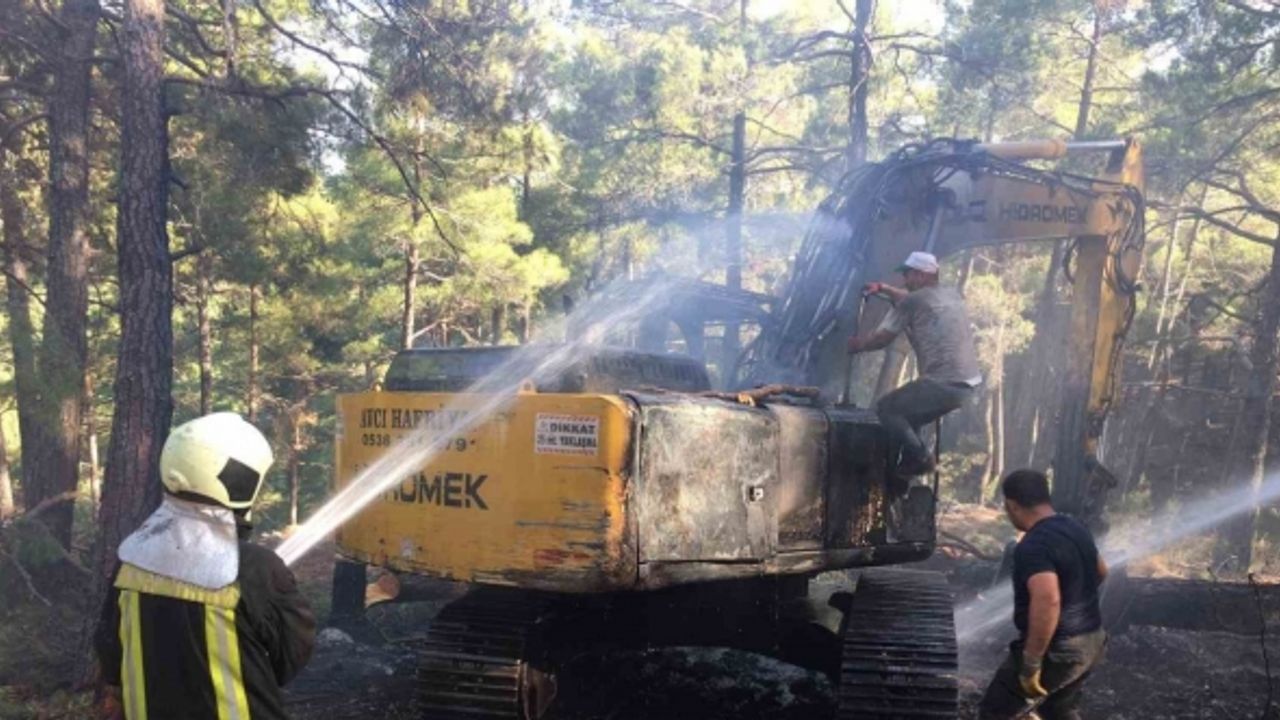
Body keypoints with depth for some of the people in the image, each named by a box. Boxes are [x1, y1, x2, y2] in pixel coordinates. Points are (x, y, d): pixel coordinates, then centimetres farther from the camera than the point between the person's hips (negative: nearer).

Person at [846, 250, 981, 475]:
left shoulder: (912, 302, -5)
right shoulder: (952, 295, 19)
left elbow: (882, 339, 4)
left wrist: (858, 345, 22)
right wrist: (883, 288, 42)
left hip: (944, 383, -9)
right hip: (969, 381, 9)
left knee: (886, 408, 5)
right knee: (906, 408, 26)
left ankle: (919, 458, 1)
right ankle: (914, 457, 22)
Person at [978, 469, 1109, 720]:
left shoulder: (1034, 545, -24)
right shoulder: (1076, 529, 6)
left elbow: (1047, 600, -38)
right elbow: (1100, 572, 24)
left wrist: (1031, 662, -31)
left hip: (1058, 650, -9)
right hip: (1091, 641, 9)